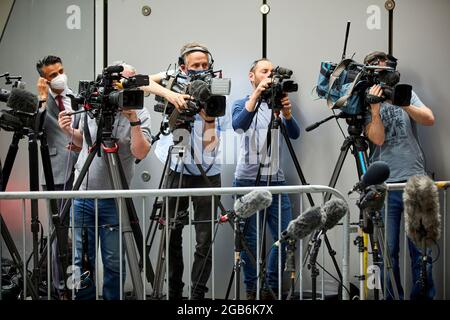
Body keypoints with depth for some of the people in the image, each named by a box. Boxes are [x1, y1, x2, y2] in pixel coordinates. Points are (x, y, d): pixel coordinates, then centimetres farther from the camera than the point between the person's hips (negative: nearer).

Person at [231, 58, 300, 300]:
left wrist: (286, 112, -23)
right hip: (248, 181, -3)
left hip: (276, 180, 3)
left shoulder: (278, 103, 13)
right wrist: (256, 95, -27)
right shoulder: (242, 104, 5)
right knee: (250, 239, 1)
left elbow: (294, 134, -3)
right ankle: (252, 290, 13)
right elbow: (239, 125, -18)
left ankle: (271, 287, 16)